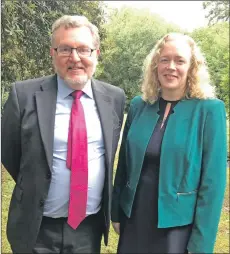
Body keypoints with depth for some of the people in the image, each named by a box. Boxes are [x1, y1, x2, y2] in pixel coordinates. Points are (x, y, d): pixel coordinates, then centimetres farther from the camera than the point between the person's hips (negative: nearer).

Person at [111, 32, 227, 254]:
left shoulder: (209, 110, -11)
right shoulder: (138, 105, 0)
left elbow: (213, 180, -11)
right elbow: (124, 164, 6)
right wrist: (116, 212, 8)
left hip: (178, 225, -3)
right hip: (133, 219, 3)